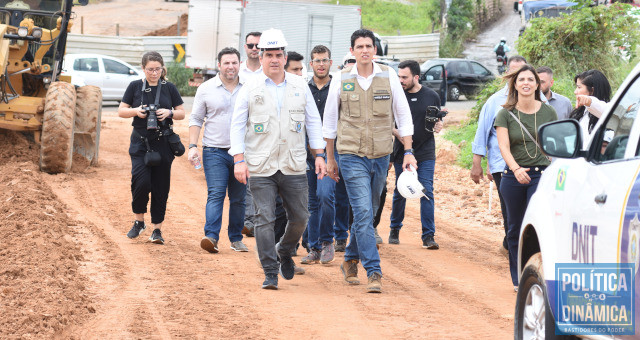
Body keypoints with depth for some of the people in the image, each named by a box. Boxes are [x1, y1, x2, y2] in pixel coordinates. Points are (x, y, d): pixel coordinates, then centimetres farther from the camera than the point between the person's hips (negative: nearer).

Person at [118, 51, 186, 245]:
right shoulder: (135, 87, 4)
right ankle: (139, 222, 8)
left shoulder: (169, 88, 5)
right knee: (141, 181, -14)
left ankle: (157, 229, 11)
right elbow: (121, 111, 8)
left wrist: (169, 113, -11)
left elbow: (182, 113, 9)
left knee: (161, 187, 2)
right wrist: (135, 111, -12)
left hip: (163, 143, 1)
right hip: (140, 142, -1)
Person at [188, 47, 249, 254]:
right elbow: (196, 119, 6)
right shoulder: (206, 89, 3)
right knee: (215, 194, -13)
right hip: (215, 151, -2)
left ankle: (236, 239, 16)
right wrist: (193, 146, -4)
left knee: (238, 198, 7)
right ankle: (211, 237, -22)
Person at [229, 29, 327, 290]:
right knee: (264, 219, -7)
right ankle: (270, 273, -2)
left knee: (300, 217, 5)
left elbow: (313, 121, 12)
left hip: (294, 167, 2)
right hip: (261, 169, -2)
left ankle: (284, 252, 34)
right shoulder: (250, 89, 2)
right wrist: (239, 160, -7)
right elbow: (237, 125, 2)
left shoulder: (300, 86, 9)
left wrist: (319, 155, 5)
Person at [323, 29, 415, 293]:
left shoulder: (388, 76, 1)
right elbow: (329, 121, 8)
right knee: (363, 212, -13)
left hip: (380, 156, 2)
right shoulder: (342, 80, -1)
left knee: (368, 211, 13)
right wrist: (330, 159, 10)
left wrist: (408, 151, 0)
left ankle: (350, 260, 33)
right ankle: (374, 272, -15)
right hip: (352, 155, -2)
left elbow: (403, 115, 6)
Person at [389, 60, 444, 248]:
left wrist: (438, 127, -10)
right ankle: (395, 230, 26)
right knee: (400, 192, 7)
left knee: (427, 192, -7)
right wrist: (397, 132, -14)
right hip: (402, 152, 0)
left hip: (426, 153, 0)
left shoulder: (432, 96, 2)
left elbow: (437, 122, 12)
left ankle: (428, 236, -5)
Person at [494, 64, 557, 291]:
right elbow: (503, 146, -8)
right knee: (515, 228, 8)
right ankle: (518, 279, 19)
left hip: (541, 174, -1)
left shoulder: (548, 112, 5)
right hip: (513, 177, 1)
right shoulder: (506, 114, 2)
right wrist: (516, 168, -25)